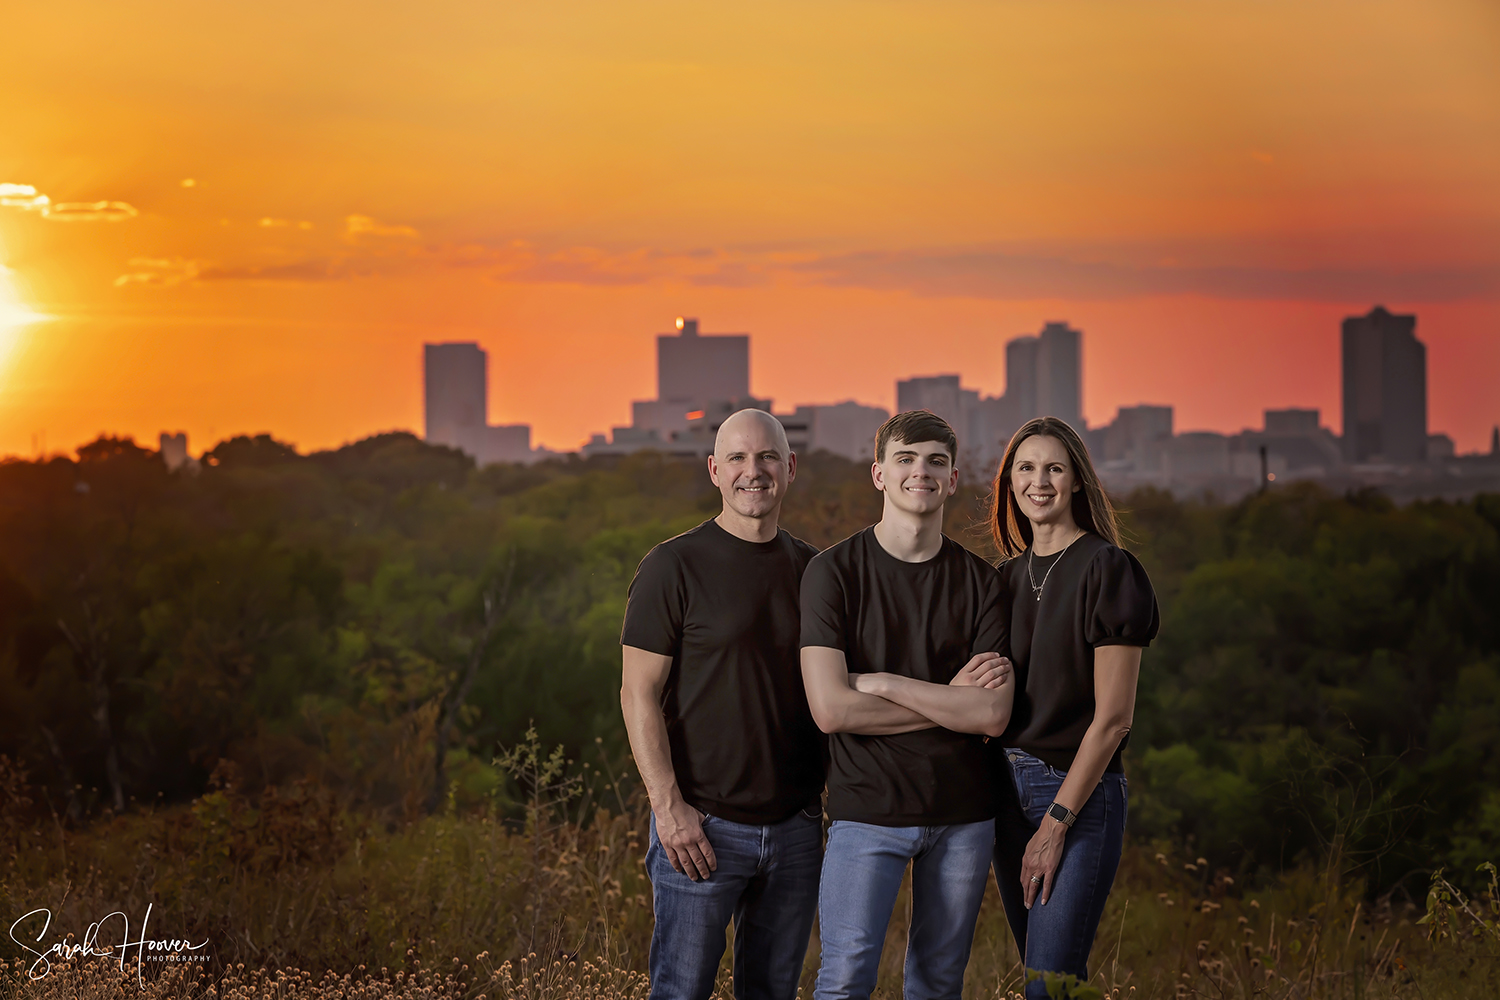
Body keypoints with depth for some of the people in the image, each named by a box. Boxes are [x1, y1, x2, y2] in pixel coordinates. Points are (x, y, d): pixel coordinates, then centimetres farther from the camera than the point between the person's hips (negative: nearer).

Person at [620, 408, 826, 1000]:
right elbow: (639, 695, -8)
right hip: (702, 826, -4)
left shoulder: (812, 570, 10)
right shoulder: (675, 566, -5)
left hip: (796, 827, 5)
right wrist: (669, 806, -15)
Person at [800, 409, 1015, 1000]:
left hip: (962, 815, 3)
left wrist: (883, 682, -10)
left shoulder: (980, 581, 4)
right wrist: (951, 699, -7)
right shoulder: (833, 573, -3)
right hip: (867, 810, -3)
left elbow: (993, 716, -6)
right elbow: (831, 709, -13)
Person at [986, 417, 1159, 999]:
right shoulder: (1009, 576, 12)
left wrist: (1057, 822, -14)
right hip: (1008, 790, 7)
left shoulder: (1107, 569, -8)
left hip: (1078, 793, -7)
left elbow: (1113, 715, -13)